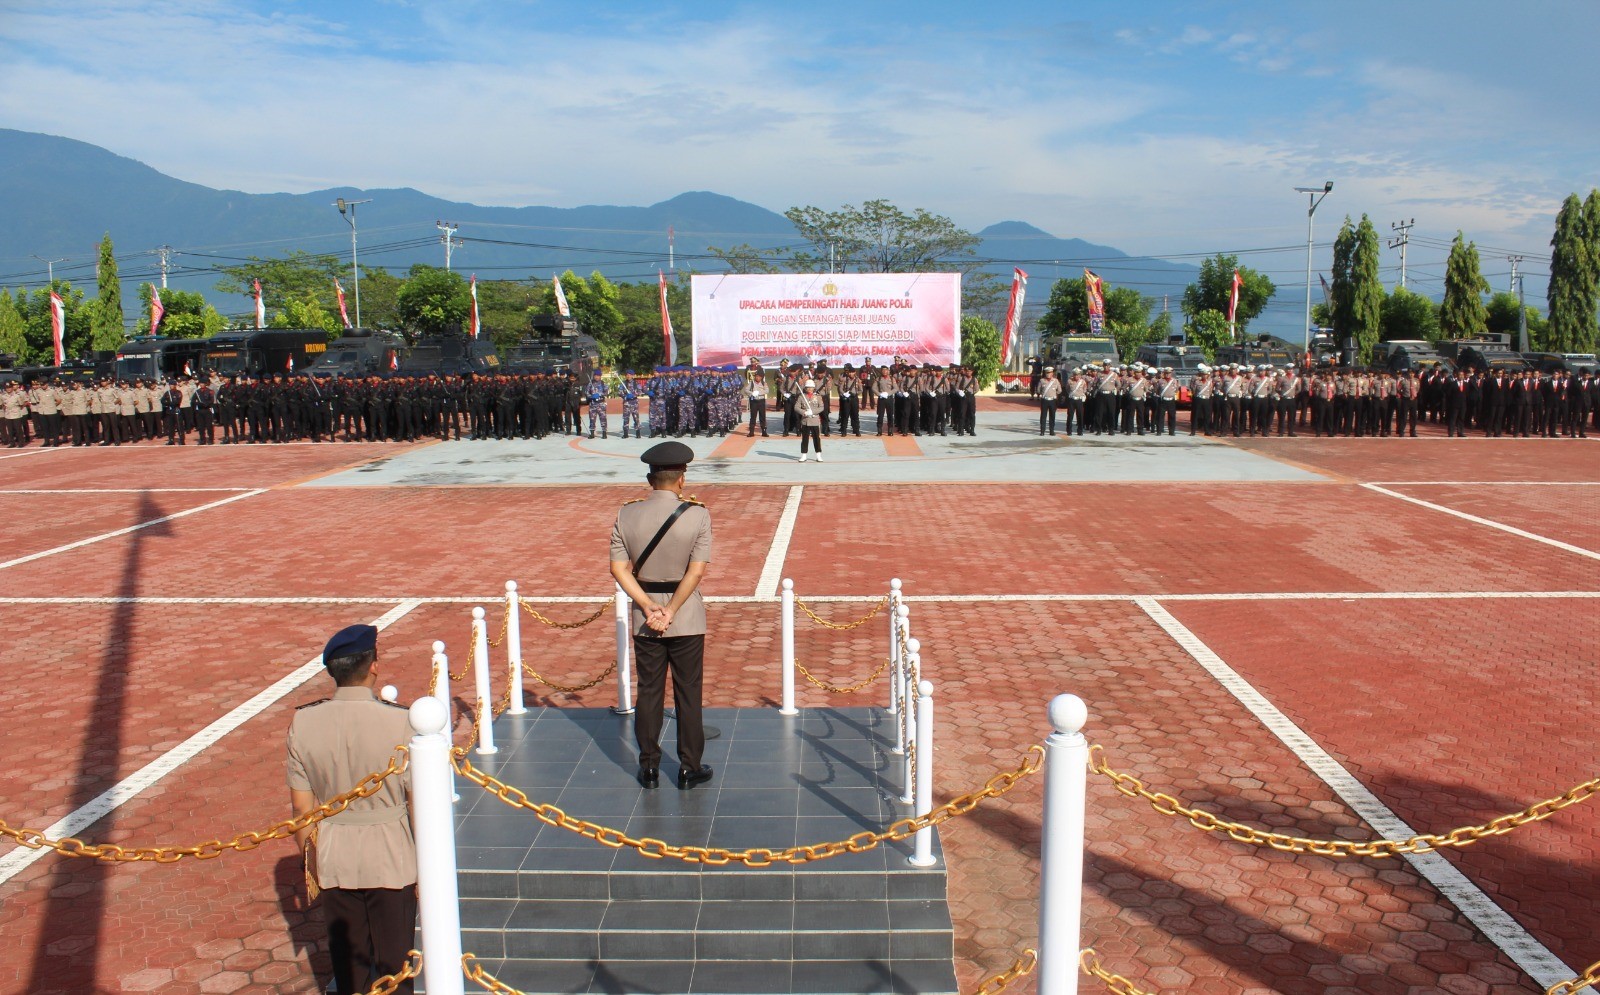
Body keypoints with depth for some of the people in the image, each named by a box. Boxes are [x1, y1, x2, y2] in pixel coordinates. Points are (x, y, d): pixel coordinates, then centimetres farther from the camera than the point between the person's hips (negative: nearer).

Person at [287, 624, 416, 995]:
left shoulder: (304, 721, -9)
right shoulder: (398, 721, -19)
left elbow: (301, 804, 0)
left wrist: (310, 856, 15)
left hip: (334, 862, 3)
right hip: (390, 858, -3)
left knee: (347, 961, 20)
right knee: (393, 962, 14)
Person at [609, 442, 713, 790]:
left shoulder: (627, 514, -3)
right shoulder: (697, 514, -11)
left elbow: (618, 567, -7)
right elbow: (696, 572, -17)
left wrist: (648, 607, -10)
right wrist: (670, 611, -13)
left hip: (645, 619, 2)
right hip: (687, 618, -2)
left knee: (649, 693, 13)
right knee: (688, 695, 9)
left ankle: (649, 768, 22)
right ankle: (689, 769, 18)